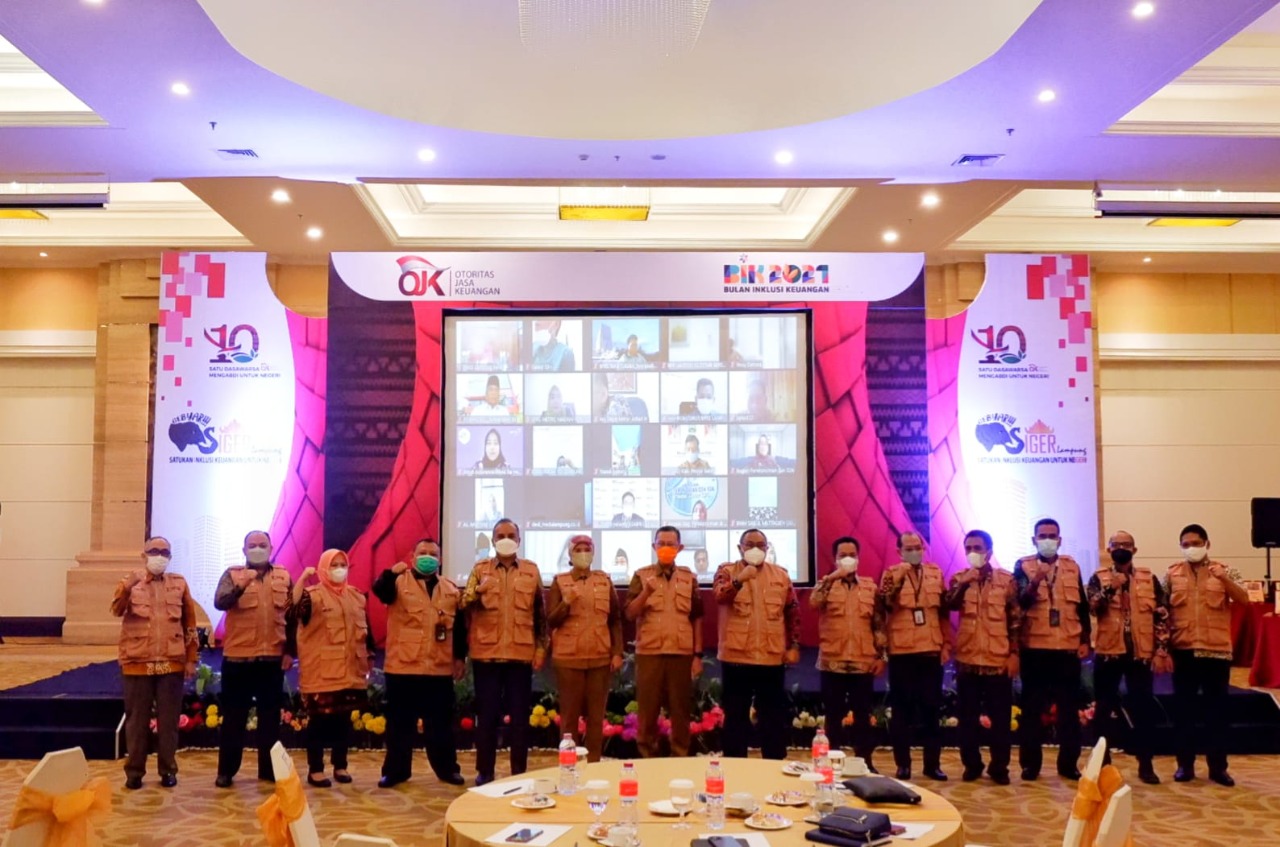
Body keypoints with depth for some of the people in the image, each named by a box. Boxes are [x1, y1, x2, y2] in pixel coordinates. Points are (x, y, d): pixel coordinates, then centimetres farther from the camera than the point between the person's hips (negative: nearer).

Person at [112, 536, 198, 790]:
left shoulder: (179, 583, 7)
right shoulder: (130, 582, 4)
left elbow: (190, 623, 10)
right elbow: (116, 610, -15)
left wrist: (191, 658, 6)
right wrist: (128, 586, -34)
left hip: (172, 663, 1)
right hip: (138, 662, -1)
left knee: (169, 720, 7)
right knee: (137, 719, 6)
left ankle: (168, 769, 16)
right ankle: (134, 771, 15)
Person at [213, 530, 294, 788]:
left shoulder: (284, 577, 8)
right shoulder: (232, 574, 1)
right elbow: (220, 603, -16)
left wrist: (290, 651, 4)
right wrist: (240, 586, -35)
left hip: (273, 657, 2)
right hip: (238, 657, -2)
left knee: (270, 715, 9)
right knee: (234, 716, 4)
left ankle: (269, 768, 17)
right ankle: (226, 770, 14)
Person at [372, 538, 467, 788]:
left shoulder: (451, 589, 12)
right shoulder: (399, 581, 2)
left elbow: (459, 626, 13)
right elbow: (380, 591, -20)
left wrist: (460, 657, 9)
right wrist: (391, 573, -38)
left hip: (440, 668, 3)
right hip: (402, 666, -2)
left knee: (441, 722, 10)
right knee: (400, 721, 5)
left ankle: (447, 769, 20)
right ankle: (396, 770, 14)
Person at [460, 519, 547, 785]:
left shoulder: (531, 570, 7)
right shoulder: (480, 569, 6)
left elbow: (540, 613, 9)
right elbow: (464, 606, -3)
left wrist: (541, 647, 4)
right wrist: (477, 591, -23)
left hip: (521, 653, 1)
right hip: (487, 652, -1)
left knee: (519, 715, 6)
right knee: (487, 714, 4)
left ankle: (519, 772, 15)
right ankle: (484, 771, 15)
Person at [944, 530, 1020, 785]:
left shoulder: (1006, 579, 1)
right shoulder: (959, 579, 6)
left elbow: (1015, 619, 2)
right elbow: (949, 605, -12)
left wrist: (1014, 653, -2)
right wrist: (964, 583, -24)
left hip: (998, 659, -1)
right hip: (967, 659, 2)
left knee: (1000, 717, 4)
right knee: (968, 717, 7)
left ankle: (999, 767, 16)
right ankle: (971, 765, 19)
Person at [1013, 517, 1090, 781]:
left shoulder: (1072, 566, 10)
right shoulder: (1023, 566, 1)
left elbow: (1083, 606, 13)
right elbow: (1019, 602, -11)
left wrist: (1085, 640, 7)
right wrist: (1034, 583, -29)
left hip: (1068, 648, 3)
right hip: (1035, 648, -2)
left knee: (1069, 708, 7)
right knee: (1032, 707, 2)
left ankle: (1068, 763, 16)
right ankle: (1030, 763, 9)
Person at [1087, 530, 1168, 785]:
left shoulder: (1149, 579, 6)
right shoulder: (1099, 578, 3)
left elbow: (1162, 616, 3)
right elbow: (1092, 607, -12)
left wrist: (1162, 650, -3)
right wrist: (1110, 588, -23)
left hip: (1140, 652, 1)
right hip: (1107, 651, 0)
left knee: (1144, 707, 3)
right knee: (1106, 708, 6)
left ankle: (1145, 764, 14)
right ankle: (1103, 762, 16)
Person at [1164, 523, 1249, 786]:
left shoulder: (1223, 570, 4)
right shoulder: (1172, 573, 5)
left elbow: (1244, 599, -10)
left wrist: (1225, 579, -28)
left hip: (1217, 650, -1)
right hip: (1183, 650, 1)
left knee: (1217, 708, 5)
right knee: (1183, 708, 6)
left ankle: (1218, 766, 13)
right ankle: (1185, 764, 14)